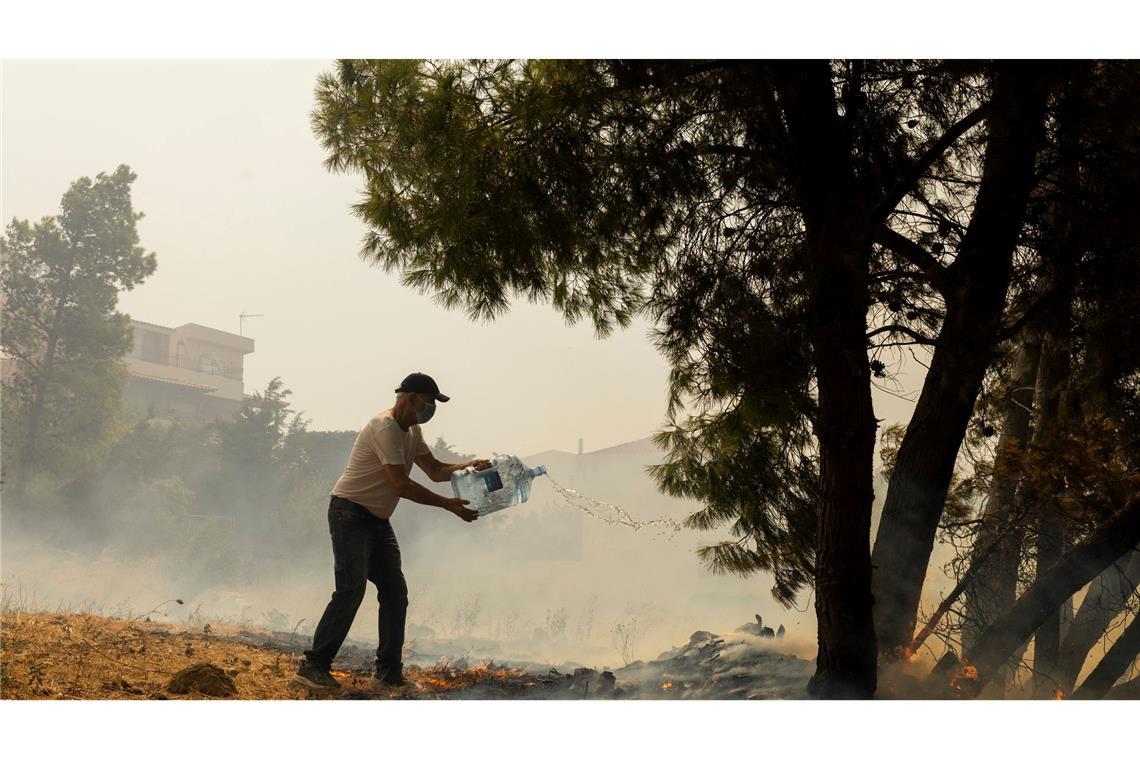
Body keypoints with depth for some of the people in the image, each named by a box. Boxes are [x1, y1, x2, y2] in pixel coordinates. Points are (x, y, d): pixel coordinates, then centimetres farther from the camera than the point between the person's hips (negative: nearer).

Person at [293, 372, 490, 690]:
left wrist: (469, 466, -3)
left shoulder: (412, 431, 11)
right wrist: (449, 505, -21)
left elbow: (436, 470, 16)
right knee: (351, 589, -19)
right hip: (350, 514, -10)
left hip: (378, 521, 10)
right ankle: (313, 666, -14)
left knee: (395, 592, 7)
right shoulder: (385, 428, -21)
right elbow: (402, 486, -24)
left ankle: (389, 670, 15)